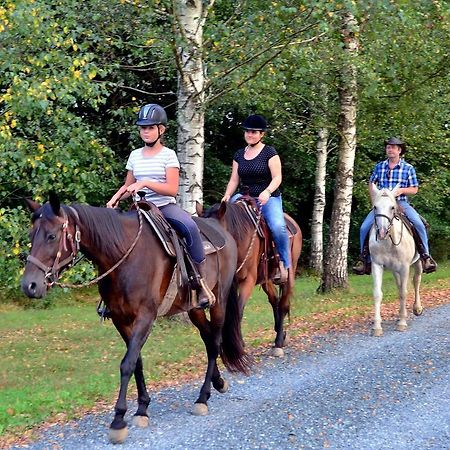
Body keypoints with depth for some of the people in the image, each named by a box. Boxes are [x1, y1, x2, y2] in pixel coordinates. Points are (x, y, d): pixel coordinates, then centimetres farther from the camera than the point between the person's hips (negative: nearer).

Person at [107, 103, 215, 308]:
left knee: (189, 227, -33)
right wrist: (115, 198, -1)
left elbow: (172, 189, -11)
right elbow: (128, 186, 20)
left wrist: (145, 183, -22)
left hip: (166, 206, -5)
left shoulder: (168, 155, -2)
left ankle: (202, 282, -27)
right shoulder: (135, 155, 11)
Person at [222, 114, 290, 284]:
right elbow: (234, 180, 13)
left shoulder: (269, 152, -1)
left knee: (277, 226, -29)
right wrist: (227, 195, -5)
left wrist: (267, 192, -26)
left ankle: (284, 264, -18)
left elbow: (277, 178, -8)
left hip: (268, 198, -5)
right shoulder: (239, 155, 14)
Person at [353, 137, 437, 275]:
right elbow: (371, 184, 19)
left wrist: (402, 190, -14)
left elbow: (414, 189, 5)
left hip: (401, 203, -2)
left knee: (419, 224, -26)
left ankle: (425, 256, -13)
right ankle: (364, 258, 1)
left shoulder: (408, 168, 3)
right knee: (364, 228, -14)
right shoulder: (379, 167, 9)